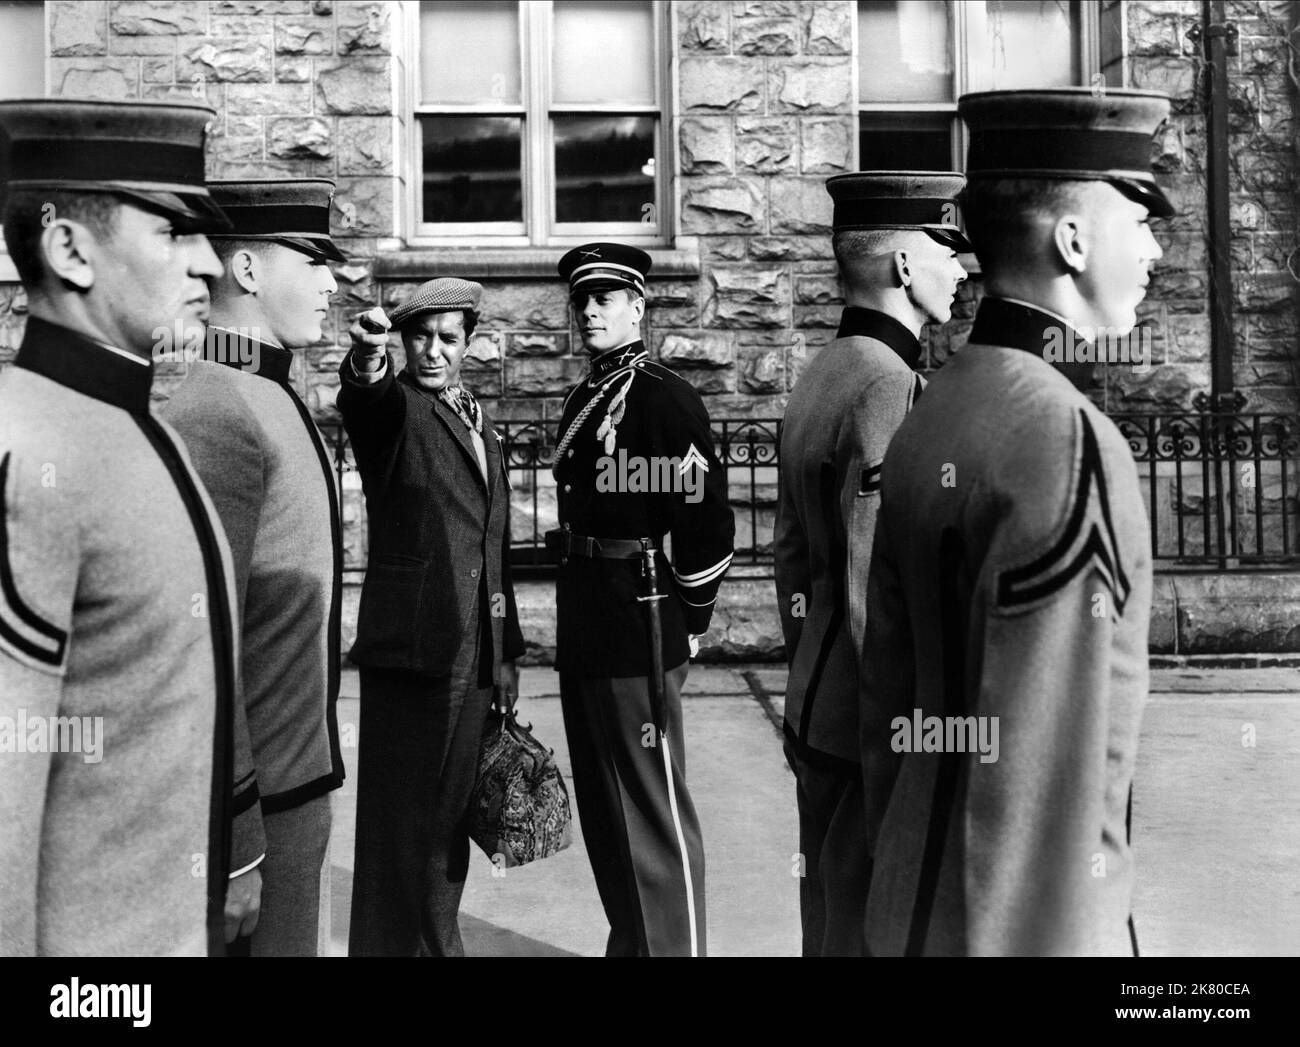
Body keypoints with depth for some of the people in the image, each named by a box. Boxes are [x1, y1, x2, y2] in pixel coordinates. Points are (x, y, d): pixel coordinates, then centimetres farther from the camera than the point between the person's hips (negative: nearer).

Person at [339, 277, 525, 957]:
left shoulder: (481, 424, 17)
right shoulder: (393, 406, -3)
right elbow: (367, 402, -30)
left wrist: (506, 652, 18)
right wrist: (366, 363, -53)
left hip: (475, 654, 7)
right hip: (410, 647, -6)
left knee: (450, 816, 15)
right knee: (399, 822, -2)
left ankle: (439, 941, 27)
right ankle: (385, 945, 8)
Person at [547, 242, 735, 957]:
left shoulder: (665, 398, -12)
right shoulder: (583, 399, 14)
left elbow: (708, 522, -15)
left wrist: (689, 620, -9)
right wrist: (574, 618, 14)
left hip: (639, 631, -9)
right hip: (583, 630, 9)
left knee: (654, 815, -1)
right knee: (602, 809, 17)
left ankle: (673, 946, 10)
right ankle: (629, 939, 30)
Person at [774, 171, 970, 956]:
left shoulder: (820, 376, 10)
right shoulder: (891, 389, -20)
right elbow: (880, 594, -24)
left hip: (818, 709, 9)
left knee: (831, 913, 19)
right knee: (872, 928, 1)